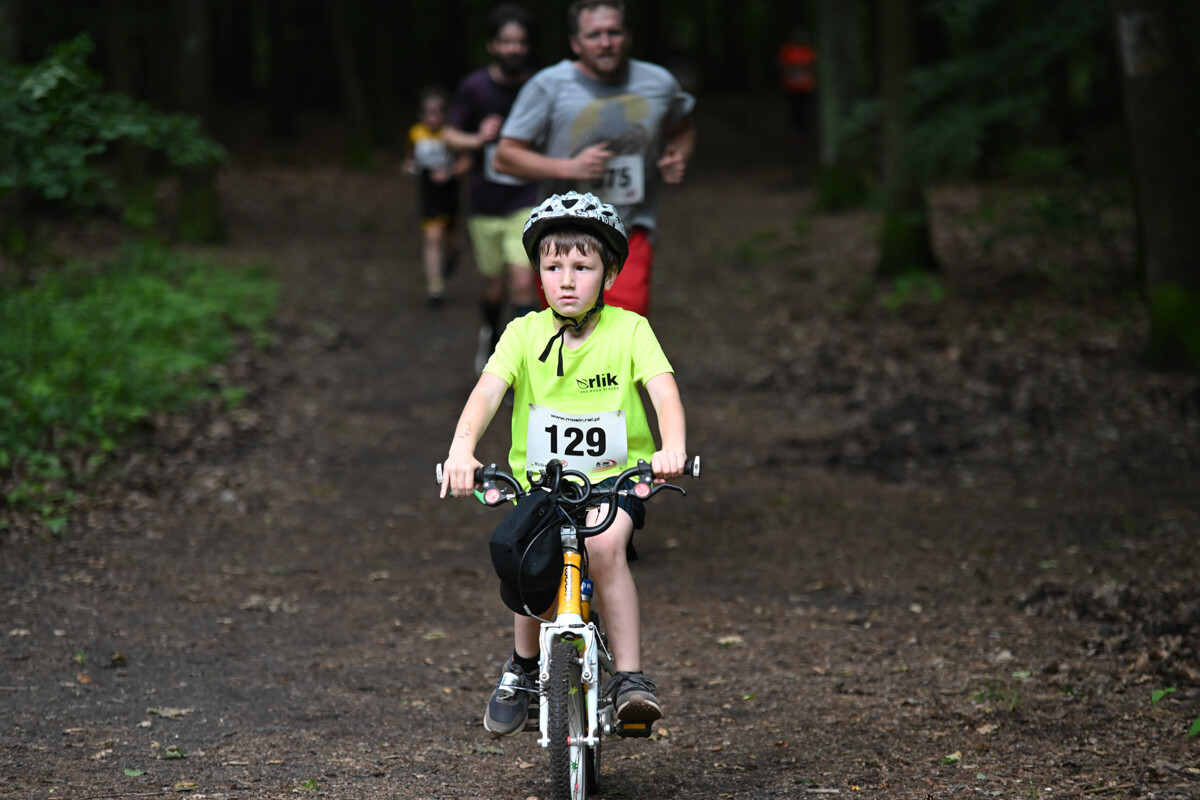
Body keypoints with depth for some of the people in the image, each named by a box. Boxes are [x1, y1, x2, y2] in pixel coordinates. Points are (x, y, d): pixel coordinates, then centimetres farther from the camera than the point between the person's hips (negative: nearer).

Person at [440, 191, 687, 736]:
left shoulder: (629, 330, -6)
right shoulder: (524, 333, -4)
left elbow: (664, 389, -20)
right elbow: (488, 389, -19)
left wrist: (673, 447, -41)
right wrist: (462, 448, -39)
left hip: (616, 478, -2)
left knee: (605, 543, -31)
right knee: (531, 589, -14)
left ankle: (630, 678, -21)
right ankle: (524, 669, 21)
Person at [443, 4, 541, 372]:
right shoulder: (474, 87, -7)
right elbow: (451, 135, -1)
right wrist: (477, 140, -20)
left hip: (526, 203, -1)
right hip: (484, 204, 1)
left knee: (523, 283, -15)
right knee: (495, 289, 11)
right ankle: (491, 334, 43)